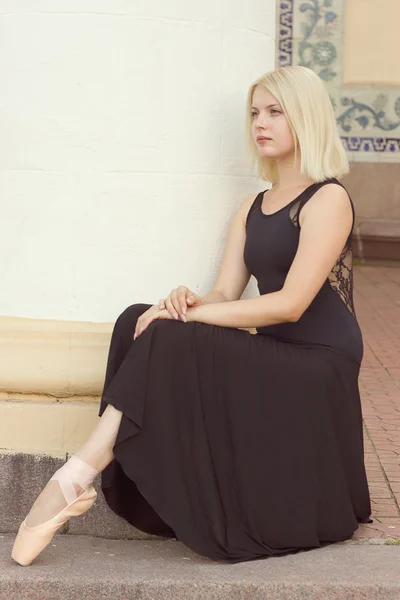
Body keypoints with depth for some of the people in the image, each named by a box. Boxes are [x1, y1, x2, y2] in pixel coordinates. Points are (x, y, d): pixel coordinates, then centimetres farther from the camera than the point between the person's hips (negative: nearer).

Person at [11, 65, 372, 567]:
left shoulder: (328, 199, -5)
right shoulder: (251, 209, 19)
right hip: (271, 359, 7)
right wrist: (189, 303, -16)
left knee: (171, 340, -28)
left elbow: (291, 303, -17)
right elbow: (226, 295, 8)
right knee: (138, 321, -14)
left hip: (318, 370, -7)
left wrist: (191, 316, -20)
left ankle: (74, 480, -27)